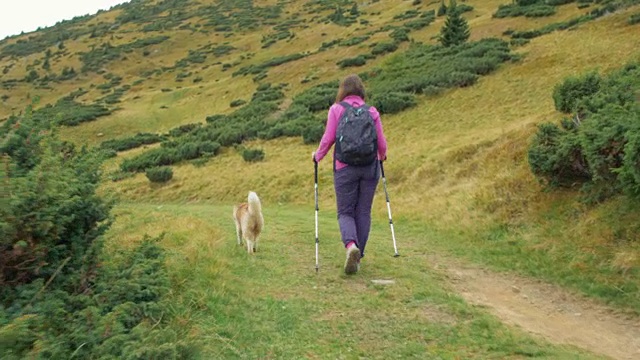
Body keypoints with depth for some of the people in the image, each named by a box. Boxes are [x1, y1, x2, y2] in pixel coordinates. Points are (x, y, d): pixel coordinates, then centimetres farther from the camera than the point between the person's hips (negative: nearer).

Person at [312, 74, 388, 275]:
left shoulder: (336, 109, -2)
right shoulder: (372, 111, 4)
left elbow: (328, 138, -5)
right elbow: (381, 142, 4)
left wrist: (318, 156, 13)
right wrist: (382, 156, 25)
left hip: (345, 168, -2)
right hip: (370, 167, 2)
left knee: (345, 212, 7)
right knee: (363, 212, 11)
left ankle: (351, 245, -20)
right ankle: (357, 258, 16)